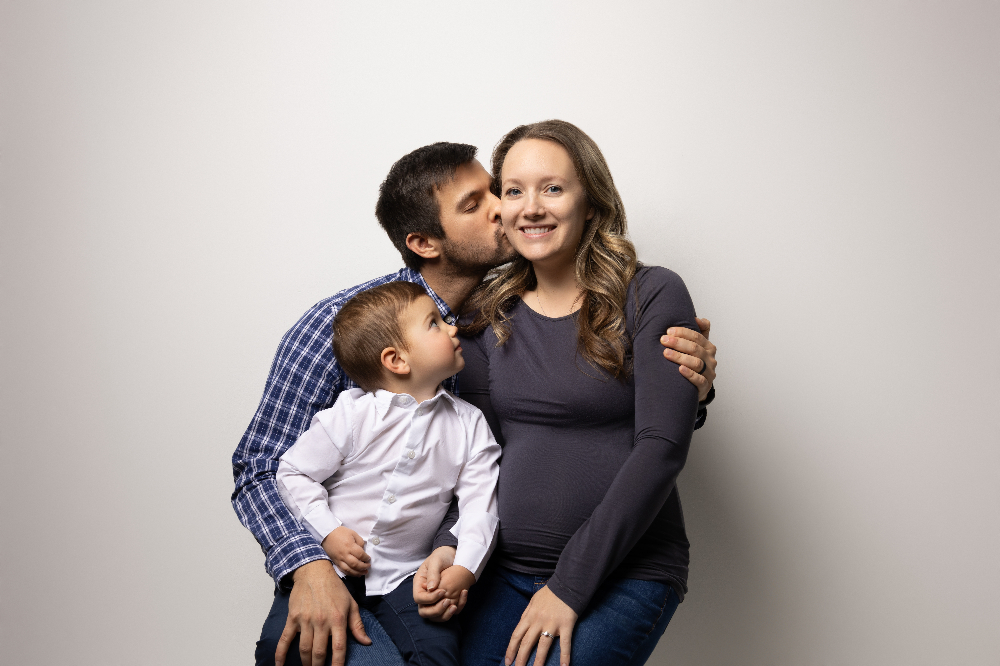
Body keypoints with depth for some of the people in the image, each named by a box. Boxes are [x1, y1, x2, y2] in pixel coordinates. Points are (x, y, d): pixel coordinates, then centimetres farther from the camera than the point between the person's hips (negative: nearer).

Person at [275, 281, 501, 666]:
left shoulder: (468, 425, 1)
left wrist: (465, 568, -14)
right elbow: (293, 472, -2)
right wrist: (329, 533, -11)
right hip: (331, 561, -1)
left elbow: (479, 503, -1)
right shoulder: (352, 415, -8)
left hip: (404, 573, 2)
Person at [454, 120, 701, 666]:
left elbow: (661, 447, -12)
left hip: (627, 573, -3)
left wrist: (570, 583, -15)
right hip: (505, 571, 4)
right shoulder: (488, 313, 9)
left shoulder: (652, 297, -5)